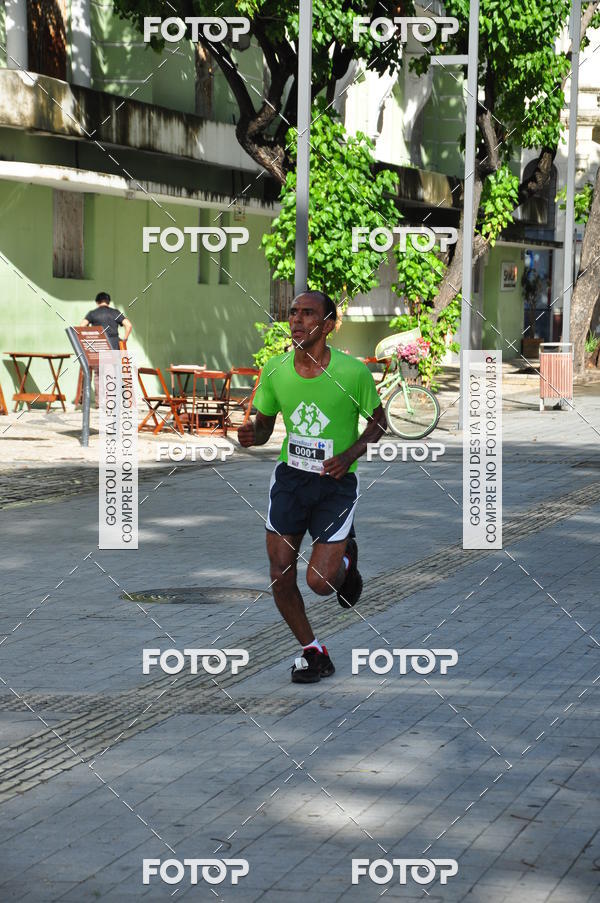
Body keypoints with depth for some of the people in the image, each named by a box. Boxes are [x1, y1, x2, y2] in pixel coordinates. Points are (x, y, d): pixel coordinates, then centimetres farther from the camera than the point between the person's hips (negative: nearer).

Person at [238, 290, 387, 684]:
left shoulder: (353, 372, -14)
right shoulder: (275, 369, -5)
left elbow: (378, 421, 1)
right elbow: (265, 424, 9)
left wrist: (349, 455, -15)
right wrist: (251, 435, -15)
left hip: (336, 482, -3)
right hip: (290, 477, 3)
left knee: (320, 582, -9)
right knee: (281, 578, -2)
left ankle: (346, 557, 29)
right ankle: (314, 653, 20)